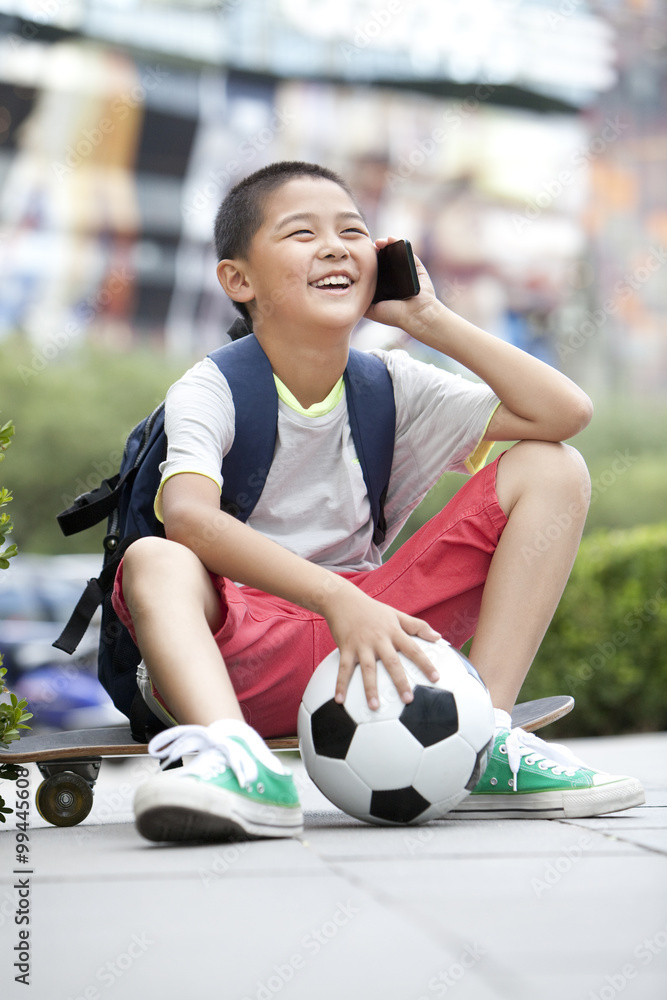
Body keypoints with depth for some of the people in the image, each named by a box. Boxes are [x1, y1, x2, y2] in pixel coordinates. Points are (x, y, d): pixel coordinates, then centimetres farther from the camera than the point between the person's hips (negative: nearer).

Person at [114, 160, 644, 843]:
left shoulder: (391, 386, 4)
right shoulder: (210, 392, -8)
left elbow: (566, 413, -6)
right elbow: (188, 515, -32)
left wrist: (426, 317, -6)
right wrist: (337, 599, -44)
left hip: (365, 619, 4)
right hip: (242, 645, -4)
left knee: (552, 468, -6)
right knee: (154, 561, -35)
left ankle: (485, 741, -17)